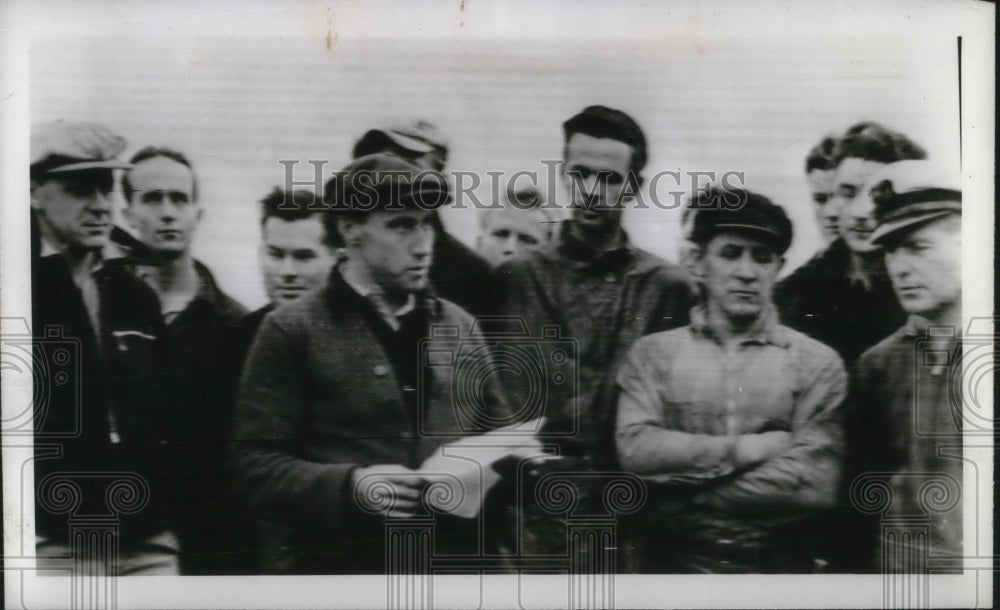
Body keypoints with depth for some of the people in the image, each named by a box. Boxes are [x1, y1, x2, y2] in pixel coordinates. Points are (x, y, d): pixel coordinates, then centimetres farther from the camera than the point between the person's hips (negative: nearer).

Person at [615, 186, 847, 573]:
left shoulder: (816, 363, -2)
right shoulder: (653, 353, 1)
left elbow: (814, 483, -13)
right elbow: (636, 449, -13)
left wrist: (684, 495, -13)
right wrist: (742, 449, -15)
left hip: (778, 563, 0)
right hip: (674, 561, 1)